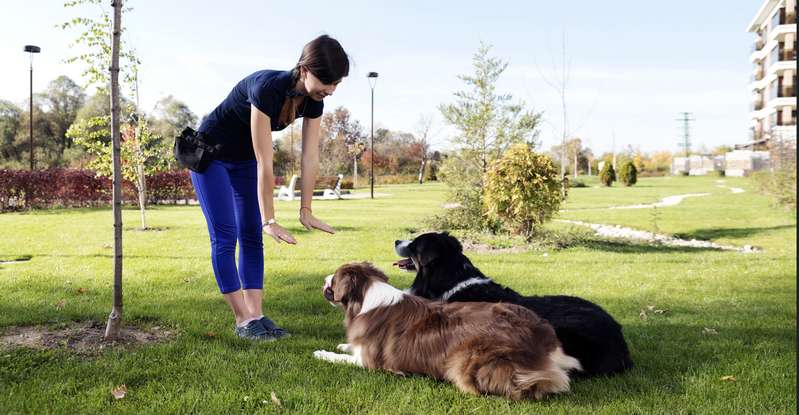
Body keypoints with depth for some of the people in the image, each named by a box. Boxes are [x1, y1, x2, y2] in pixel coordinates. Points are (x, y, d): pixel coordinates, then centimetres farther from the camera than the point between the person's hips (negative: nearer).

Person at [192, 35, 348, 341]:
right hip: (211, 154, -7)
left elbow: (310, 157, -11)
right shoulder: (267, 89, -37)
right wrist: (269, 220, -31)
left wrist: (306, 210, -9)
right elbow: (265, 164, -35)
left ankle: (256, 316, 4)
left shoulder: (313, 101, -17)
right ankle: (243, 321, -3)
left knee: (251, 236, 2)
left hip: (244, 160, 7)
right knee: (225, 235, -8)